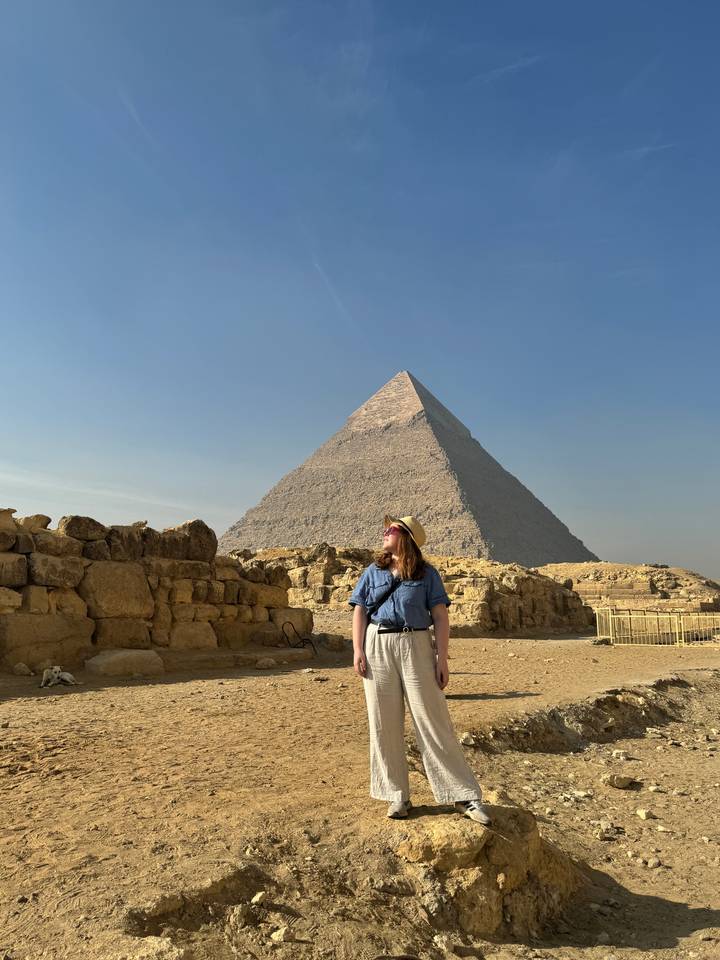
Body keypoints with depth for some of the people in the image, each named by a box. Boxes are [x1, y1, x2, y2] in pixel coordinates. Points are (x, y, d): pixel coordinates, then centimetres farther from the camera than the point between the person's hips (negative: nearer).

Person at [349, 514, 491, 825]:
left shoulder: (427, 574, 4)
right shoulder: (372, 572, 12)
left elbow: (440, 617, 0)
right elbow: (360, 612, 9)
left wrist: (442, 657, -7)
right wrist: (357, 650, -2)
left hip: (416, 646, -3)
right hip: (377, 647, 3)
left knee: (433, 720, -2)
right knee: (384, 723, 6)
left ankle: (464, 795, 7)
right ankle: (397, 795, 19)